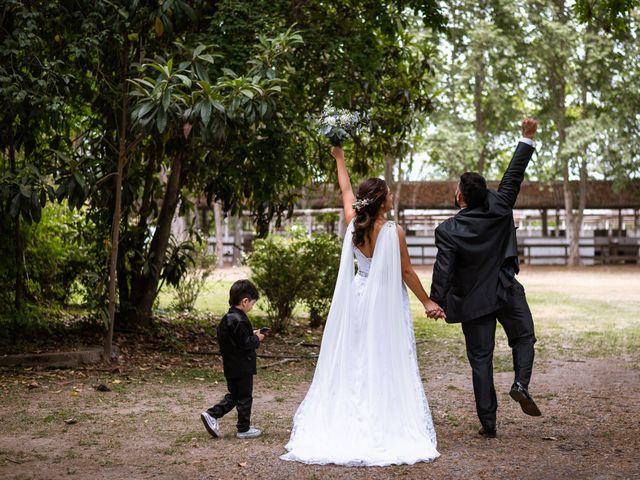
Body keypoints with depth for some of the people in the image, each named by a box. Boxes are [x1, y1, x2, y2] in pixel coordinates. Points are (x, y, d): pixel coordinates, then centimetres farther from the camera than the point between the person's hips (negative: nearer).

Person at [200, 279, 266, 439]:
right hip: (243, 368, -9)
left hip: (231, 367, 9)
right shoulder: (240, 321, -22)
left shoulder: (227, 318, 7)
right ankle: (244, 429, 14)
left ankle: (211, 415, 10)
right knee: (245, 397, 4)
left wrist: (251, 334, 13)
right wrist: (257, 339, -6)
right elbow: (245, 344, -24)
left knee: (234, 396, 19)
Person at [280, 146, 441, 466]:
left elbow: (345, 190, 14)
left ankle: (348, 426, 14)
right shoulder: (393, 232, -16)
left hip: (358, 299, 5)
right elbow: (407, 273, -8)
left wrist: (339, 159, 29)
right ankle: (389, 426, 3)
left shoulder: (353, 224, -4)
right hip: (387, 304, -5)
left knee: (353, 364, 10)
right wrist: (426, 302, 4)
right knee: (389, 365, 1)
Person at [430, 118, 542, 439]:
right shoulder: (499, 208, -9)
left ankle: (488, 423, 7)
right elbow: (514, 176, -2)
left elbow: (443, 269, -19)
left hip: (474, 301, -1)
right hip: (508, 291, 2)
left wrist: (436, 302, -14)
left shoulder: (448, 231, -17)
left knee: (481, 359, 6)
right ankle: (521, 383, -7)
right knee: (524, 337, 21)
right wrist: (527, 139, 6)